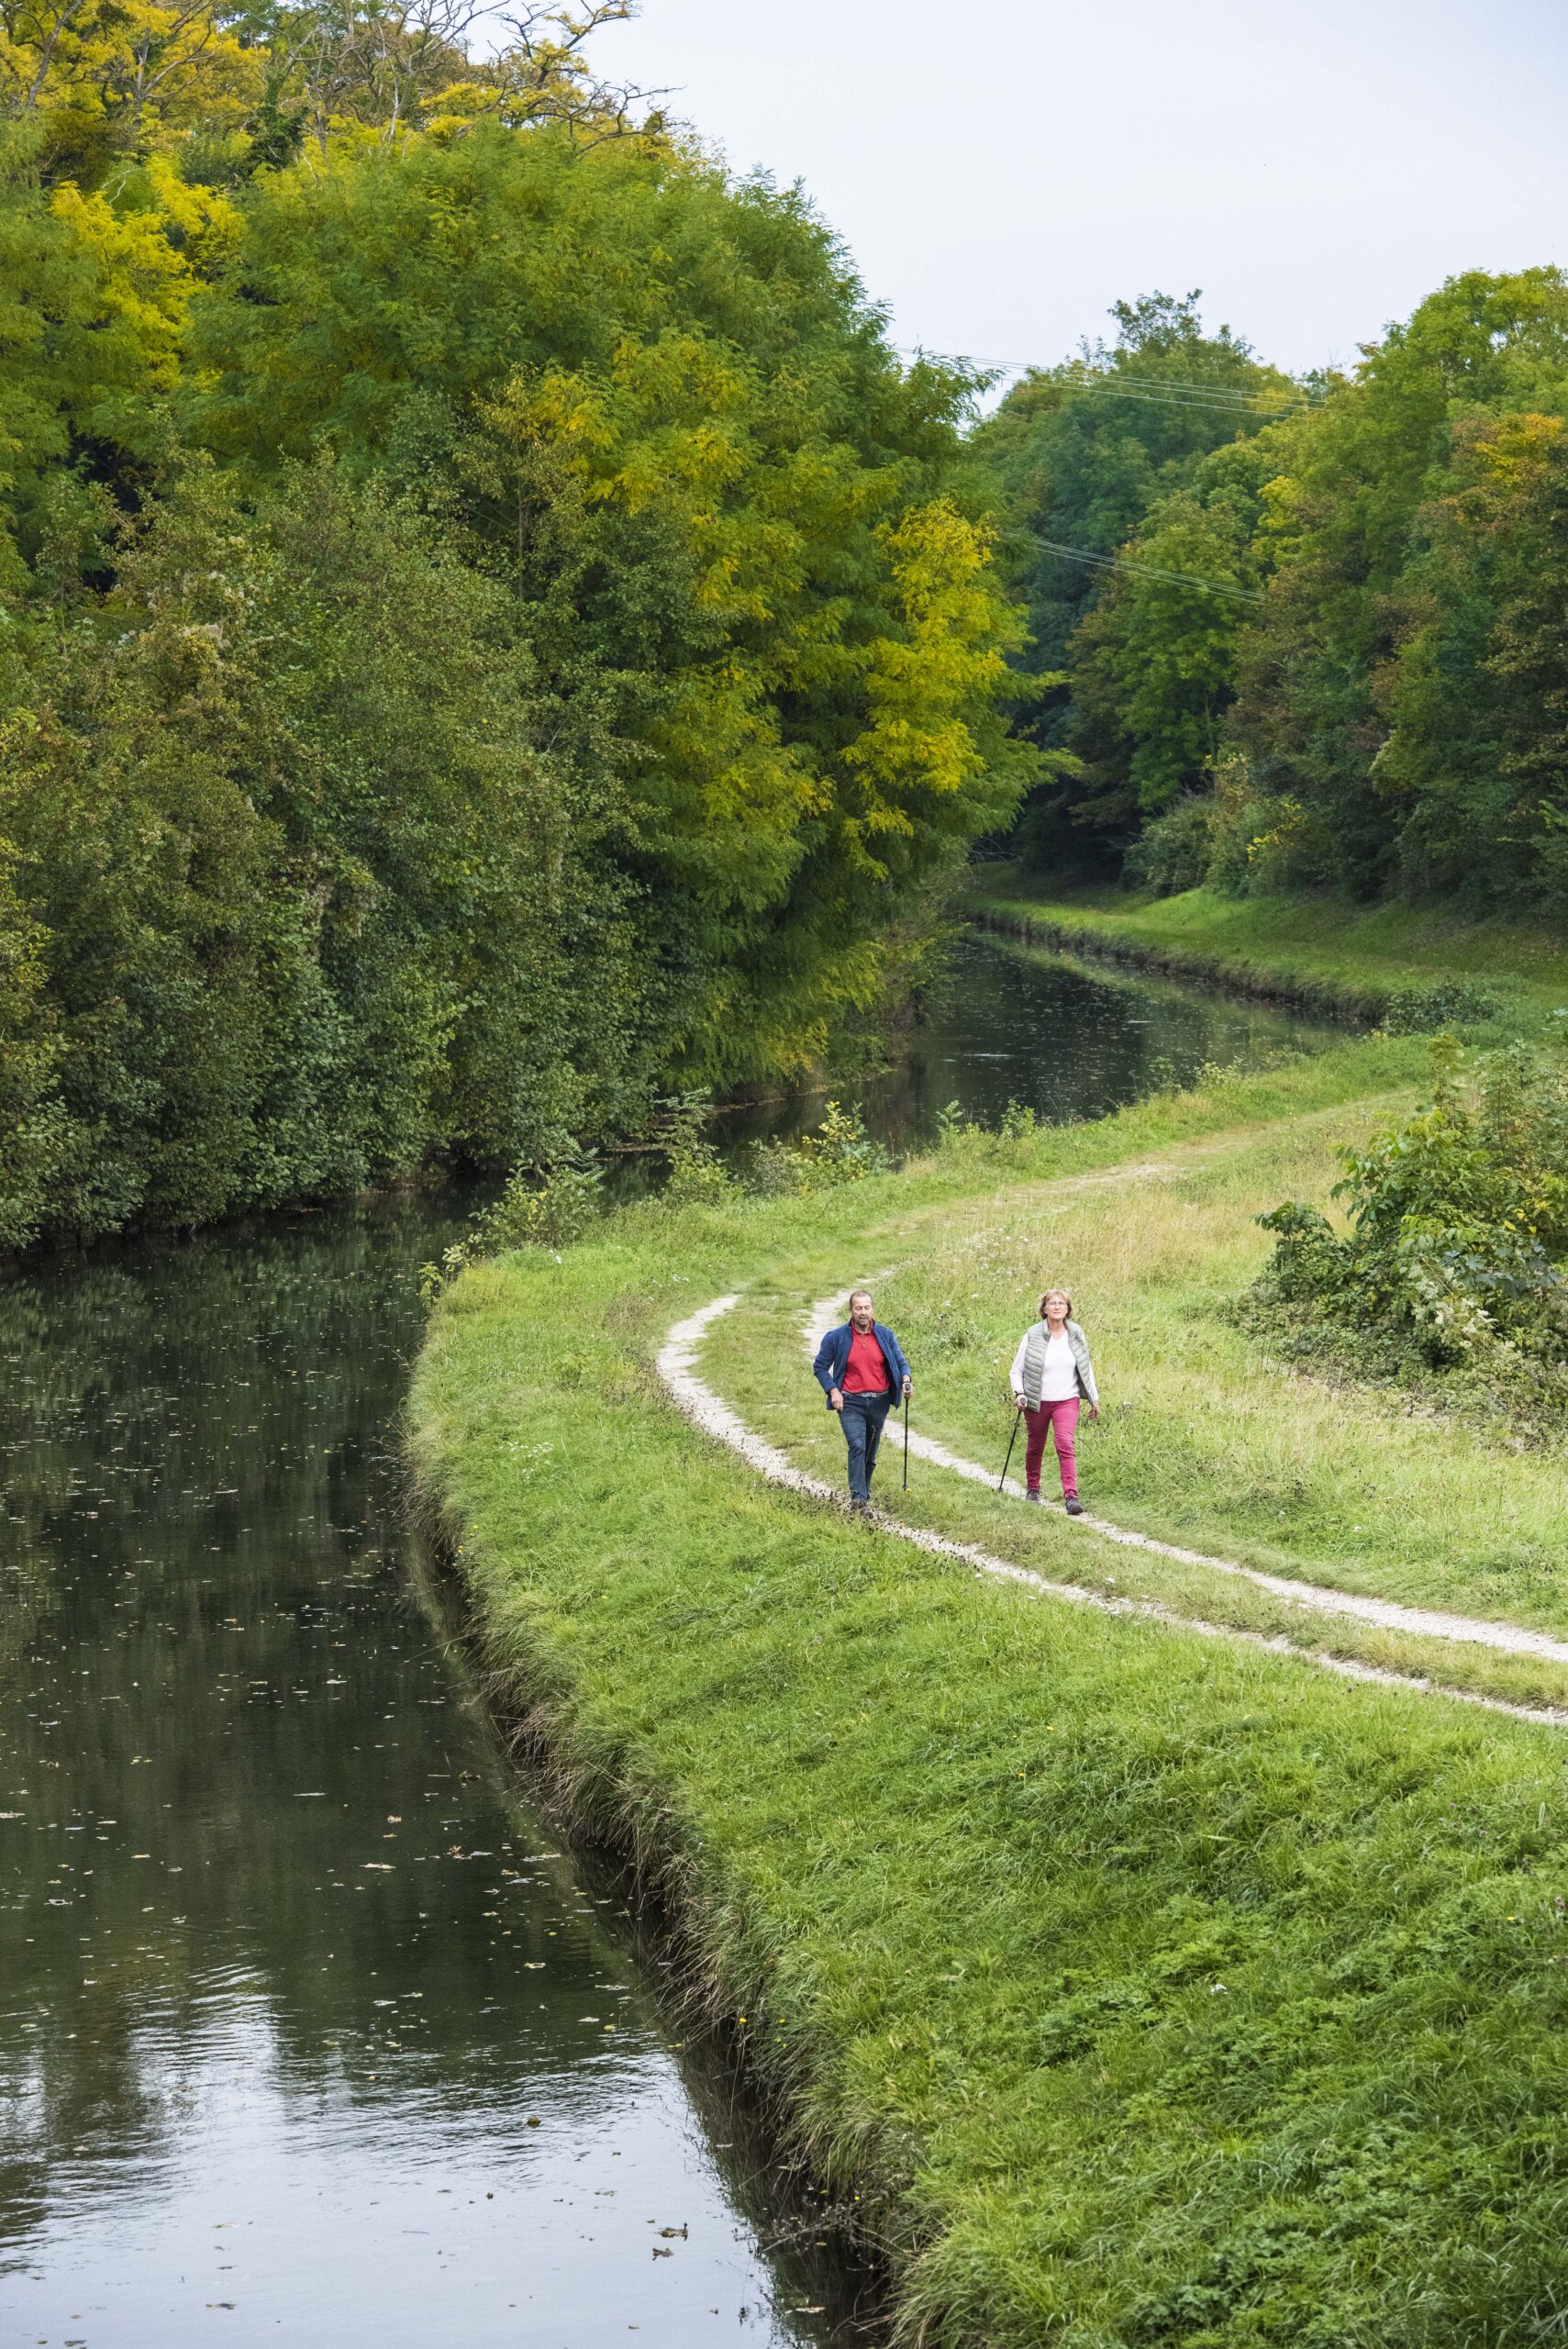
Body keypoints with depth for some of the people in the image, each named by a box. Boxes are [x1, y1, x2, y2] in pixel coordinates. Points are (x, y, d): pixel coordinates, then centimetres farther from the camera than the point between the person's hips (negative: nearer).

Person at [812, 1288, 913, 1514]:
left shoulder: (885, 1335, 2)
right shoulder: (836, 1337, -5)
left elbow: (900, 1361, 9)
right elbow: (820, 1367, 3)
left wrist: (905, 1380, -12)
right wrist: (833, 1391, -10)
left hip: (879, 1402, 3)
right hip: (851, 1402, -3)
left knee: (870, 1452, 12)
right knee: (857, 1447, -20)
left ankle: (865, 1494, 28)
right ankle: (858, 1498, -24)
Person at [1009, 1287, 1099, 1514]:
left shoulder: (1076, 1335, 1)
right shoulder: (1032, 1336, -8)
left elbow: (1086, 1368, 13)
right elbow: (1017, 1369, -1)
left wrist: (1094, 1399, 15)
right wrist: (1019, 1393, -18)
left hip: (1067, 1401, 0)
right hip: (1037, 1402, 0)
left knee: (1065, 1444, -16)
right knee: (1035, 1447, 14)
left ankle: (1071, 1496, -21)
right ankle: (1033, 1488, 36)